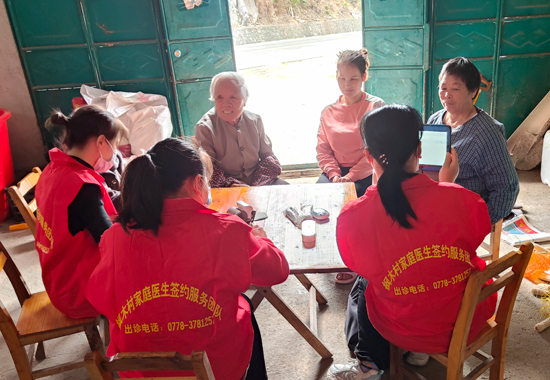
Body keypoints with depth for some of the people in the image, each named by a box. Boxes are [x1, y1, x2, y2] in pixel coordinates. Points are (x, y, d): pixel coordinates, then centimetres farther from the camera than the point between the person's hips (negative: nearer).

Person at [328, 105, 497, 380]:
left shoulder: (351, 218, -25)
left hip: (407, 332, -1)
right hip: (470, 324, 2)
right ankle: (419, 355, 41)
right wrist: (446, 184, 9)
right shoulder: (464, 200, -23)